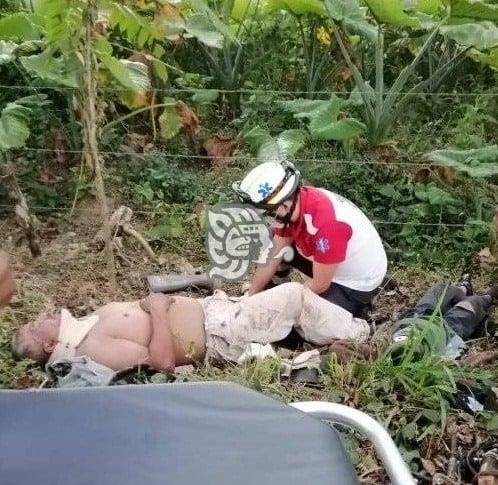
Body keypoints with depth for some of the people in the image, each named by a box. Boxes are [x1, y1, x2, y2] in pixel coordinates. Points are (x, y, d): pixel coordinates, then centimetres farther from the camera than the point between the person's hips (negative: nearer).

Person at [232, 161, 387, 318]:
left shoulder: (325, 222, -37)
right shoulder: (290, 204, -14)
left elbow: (320, 285, -24)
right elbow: (272, 258, -3)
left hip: (357, 283, -7)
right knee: (274, 246, -2)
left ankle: (354, 309, 5)